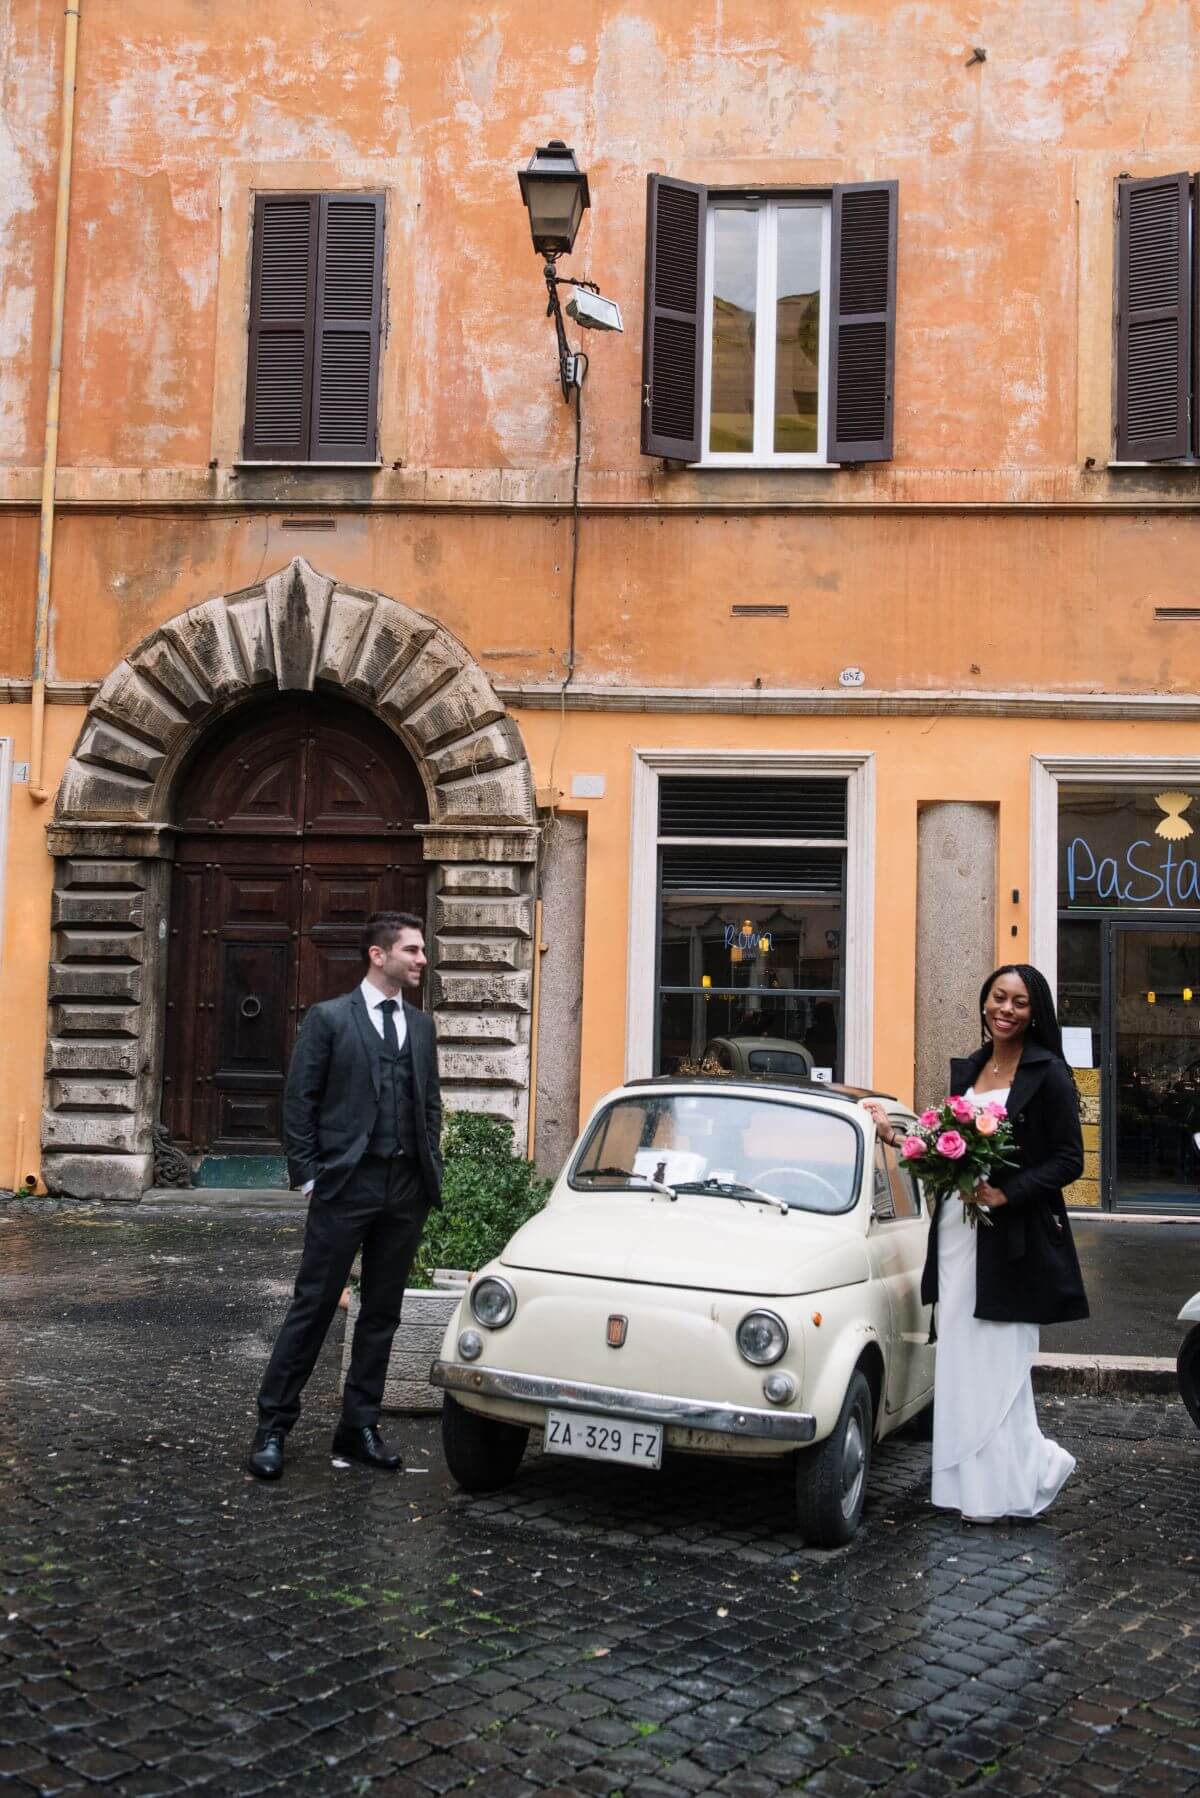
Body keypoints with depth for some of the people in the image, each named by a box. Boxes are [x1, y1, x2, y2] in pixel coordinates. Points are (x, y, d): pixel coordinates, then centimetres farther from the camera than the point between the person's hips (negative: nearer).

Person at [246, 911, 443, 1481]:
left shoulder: (422, 1026, 12)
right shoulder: (328, 1018, -3)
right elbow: (299, 1102, -4)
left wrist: (430, 1173, 7)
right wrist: (307, 1176, -8)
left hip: (406, 1189, 5)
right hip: (346, 1184, -5)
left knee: (381, 1312, 10)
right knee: (313, 1306, -1)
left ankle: (359, 1427, 20)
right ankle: (272, 1427, 9)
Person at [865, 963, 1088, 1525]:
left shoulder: (1048, 1073, -6)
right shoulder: (967, 1070, 13)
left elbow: (1069, 1160, -9)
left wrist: (1006, 1194, -19)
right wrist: (895, 1134, 7)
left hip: (1011, 1235, -6)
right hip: (957, 1231, 7)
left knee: (997, 1360, -2)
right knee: (959, 1358, 9)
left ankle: (1007, 1483, 13)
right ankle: (972, 1484, 20)